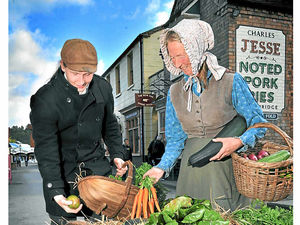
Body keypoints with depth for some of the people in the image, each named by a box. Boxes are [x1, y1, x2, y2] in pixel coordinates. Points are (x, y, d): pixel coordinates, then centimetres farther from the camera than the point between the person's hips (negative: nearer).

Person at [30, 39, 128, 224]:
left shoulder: (103, 87, -3)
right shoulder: (44, 99, -18)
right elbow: (46, 149, -18)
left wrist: (117, 154, 5)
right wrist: (56, 192, -24)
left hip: (98, 167, 4)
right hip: (63, 174, -4)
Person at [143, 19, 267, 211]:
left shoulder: (231, 82, -3)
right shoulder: (175, 92, 7)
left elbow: (259, 124, 0)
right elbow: (175, 140, 10)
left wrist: (239, 142, -18)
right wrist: (162, 167, -5)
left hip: (227, 167, -2)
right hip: (192, 172, 3)